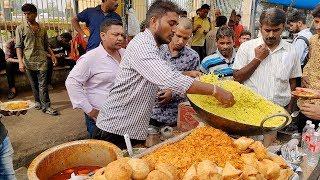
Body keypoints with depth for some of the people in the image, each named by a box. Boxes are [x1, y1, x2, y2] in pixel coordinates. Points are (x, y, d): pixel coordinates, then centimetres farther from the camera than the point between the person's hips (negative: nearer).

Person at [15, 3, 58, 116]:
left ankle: (46, 106, -3)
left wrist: (52, 55, 5)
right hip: (29, 61, -1)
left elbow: (46, 45, 18)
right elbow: (18, 46, -2)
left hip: (42, 60, 1)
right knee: (34, 84, 8)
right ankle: (38, 101, 25)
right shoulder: (20, 29, 2)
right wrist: (20, 61, -12)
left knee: (43, 84, -4)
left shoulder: (42, 28, 11)